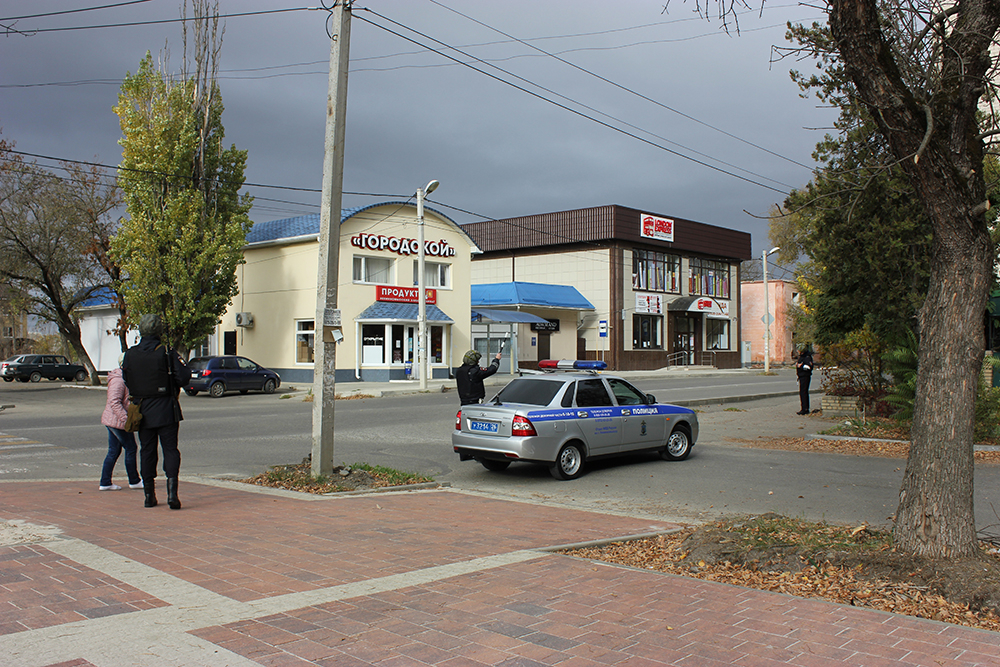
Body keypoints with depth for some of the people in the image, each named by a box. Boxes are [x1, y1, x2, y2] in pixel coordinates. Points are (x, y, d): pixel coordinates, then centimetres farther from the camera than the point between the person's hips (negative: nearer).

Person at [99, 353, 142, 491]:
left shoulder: (123, 379, 15)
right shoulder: (118, 380, -19)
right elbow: (114, 401, -26)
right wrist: (125, 419, -28)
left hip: (112, 421, 10)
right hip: (117, 421, -10)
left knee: (114, 451, 11)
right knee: (131, 449, 1)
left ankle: (105, 483, 14)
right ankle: (134, 481, 11)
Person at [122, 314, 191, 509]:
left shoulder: (130, 355, 1)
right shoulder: (166, 353, -12)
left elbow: (126, 381, 8)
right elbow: (184, 378, -15)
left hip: (142, 411, 3)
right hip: (165, 410, -3)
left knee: (147, 451, 11)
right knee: (170, 449, 2)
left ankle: (149, 495, 15)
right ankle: (171, 491, -11)